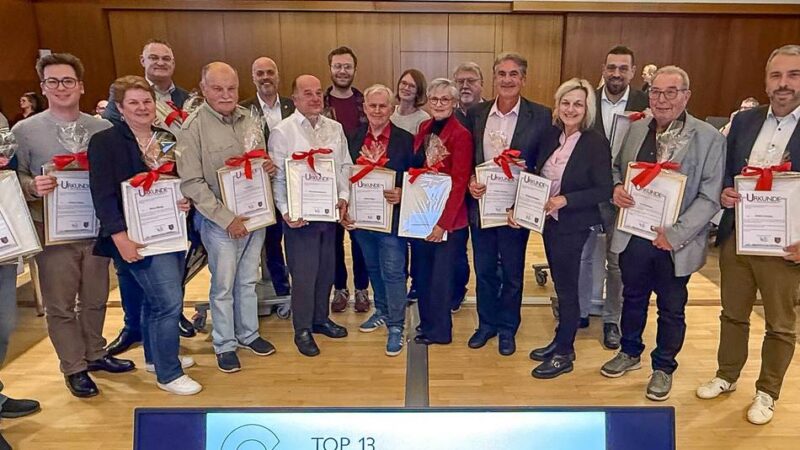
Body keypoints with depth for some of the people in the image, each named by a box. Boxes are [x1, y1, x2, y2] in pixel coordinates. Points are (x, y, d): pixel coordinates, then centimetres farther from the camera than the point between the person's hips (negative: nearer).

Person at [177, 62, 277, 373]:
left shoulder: (248, 119, 3)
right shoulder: (193, 127, -12)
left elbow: (262, 160, 18)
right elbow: (191, 183, -14)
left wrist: (269, 167, -7)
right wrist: (227, 218, -18)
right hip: (219, 221, -5)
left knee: (248, 280, 18)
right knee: (223, 285, 8)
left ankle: (248, 333, 36)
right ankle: (225, 345, 26)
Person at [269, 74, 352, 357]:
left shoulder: (335, 128, 8)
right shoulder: (282, 132, -8)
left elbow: (345, 166, 10)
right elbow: (277, 177, -9)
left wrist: (344, 196, -3)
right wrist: (286, 211, -18)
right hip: (299, 215, -5)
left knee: (326, 269, 16)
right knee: (303, 273, 3)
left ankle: (321, 318, 34)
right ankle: (302, 330, 19)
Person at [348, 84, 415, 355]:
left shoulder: (406, 140, -7)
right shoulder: (354, 138, 5)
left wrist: (401, 194, -23)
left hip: (392, 216, -5)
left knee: (393, 272, 1)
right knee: (373, 268, 19)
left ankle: (396, 326, 13)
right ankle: (382, 311, 39)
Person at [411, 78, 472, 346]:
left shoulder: (461, 134, -11)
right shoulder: (424, 129, 9)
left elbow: (459, 182, -15)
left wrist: (443, 222, -19)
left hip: (447, 218, -6)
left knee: (440, 274, 5)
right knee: (422, 272, 15)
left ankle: (439, 331, 23)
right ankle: (427, 323, 33)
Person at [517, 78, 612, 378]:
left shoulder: (596, 143, -14)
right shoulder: (552, 137, 5)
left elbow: (604, 190, -16)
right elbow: (538, 179, 8)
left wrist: (565, 200, -24)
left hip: (573, 226, -6)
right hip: (549, 221, 6)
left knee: (567, 288, 4)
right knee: (560, 285, 18)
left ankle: (564, 355, 19)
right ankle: (561, 342, 33)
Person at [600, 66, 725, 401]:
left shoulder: (709, 138, -10)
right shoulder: (636, 129, 4)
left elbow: (709, 196, -12)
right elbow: (617, 167, 16)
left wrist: (676, 234, -20)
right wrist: (616, 187, -7)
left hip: (674, 243, -3)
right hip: (633, 234, 4)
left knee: (671, 308, 14)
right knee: (633, 297, 20)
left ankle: (663, 367, 34)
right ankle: (630, 353, 42)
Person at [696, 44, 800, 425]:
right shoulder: (743, 121, 4)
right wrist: (724, 192, -8)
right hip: (735, 237, 4)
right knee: (733, 314, 19)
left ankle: (767, 392, 32)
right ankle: (726, 376, 38)